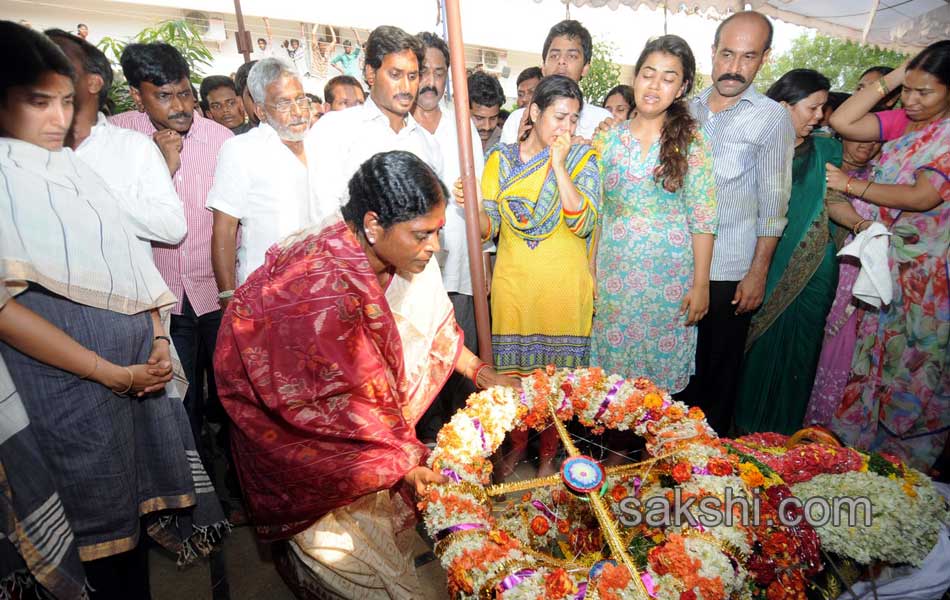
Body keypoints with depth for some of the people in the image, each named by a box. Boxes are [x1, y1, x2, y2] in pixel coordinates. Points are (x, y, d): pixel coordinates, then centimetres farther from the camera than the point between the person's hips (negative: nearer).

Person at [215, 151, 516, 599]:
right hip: (279, 396, -6)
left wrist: (481, 372, -7)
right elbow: (351, 396, -30)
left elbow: (430, 320, -3)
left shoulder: (392, 250, -18)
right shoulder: (327, 290, -40)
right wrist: (402, 462, -21)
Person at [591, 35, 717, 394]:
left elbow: (702, 220, -3)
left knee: (660, 370, 8)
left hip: (669, 277, -1)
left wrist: (701, 285, -7)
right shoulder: (609, 138, 4)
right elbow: (595, 212, 6)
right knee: (610, 368, 10)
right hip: (613, 272, 2)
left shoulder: (691, 141, -2)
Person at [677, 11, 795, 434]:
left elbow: (773, 205, -5)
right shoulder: (688, 109, 9)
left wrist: (758, 273, -9)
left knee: (720, 370, 8)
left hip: (729, 272, -3)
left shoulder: (772, 118, -2)